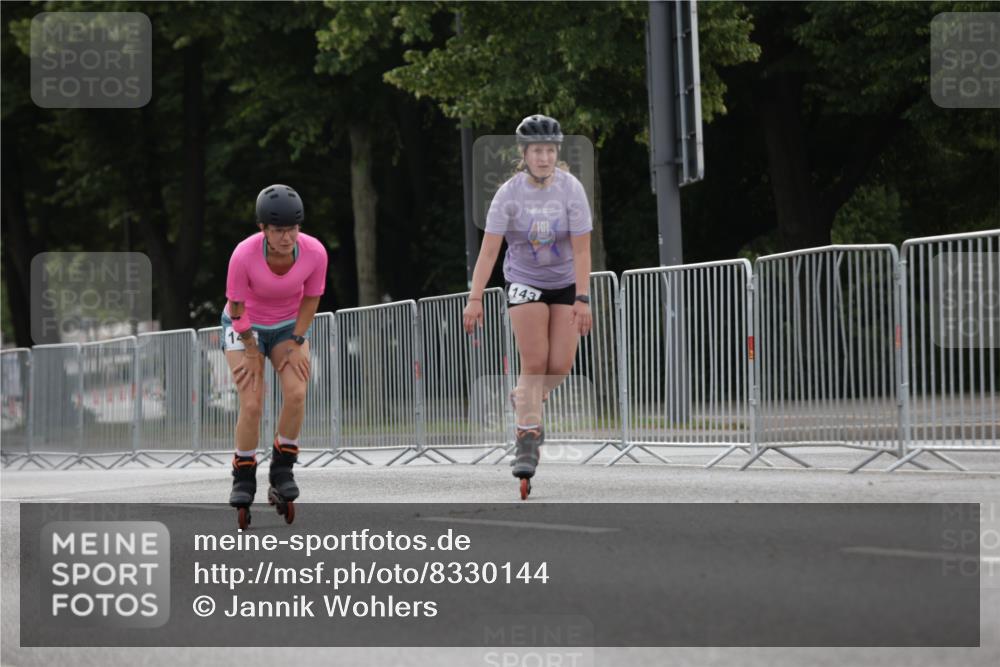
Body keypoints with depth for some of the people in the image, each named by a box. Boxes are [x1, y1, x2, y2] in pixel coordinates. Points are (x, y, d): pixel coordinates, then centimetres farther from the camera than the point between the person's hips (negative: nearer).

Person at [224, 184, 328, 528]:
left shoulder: (314, 252, -25)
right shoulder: (244, 255, -32)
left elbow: (310, 300, -7)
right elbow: (236, 306, -16)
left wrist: (296, 344, -8)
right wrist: (250, 349, -9)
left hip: (288, 326, 2)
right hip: (246, 328, -2)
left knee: (296, 393, -21)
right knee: (251, 404, -16)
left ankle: (282, 470, -4)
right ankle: (243, 480, 2)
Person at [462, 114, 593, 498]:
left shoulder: (570, 189, -16)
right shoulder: (509, 193, -16)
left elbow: (581, 250, -17)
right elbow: (489, 250, -18)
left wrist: (582, 299, -25)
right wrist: (475, 298, -26)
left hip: (566, 283, 1)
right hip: (524, 282, -1)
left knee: (561, 365, -6)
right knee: (534, 362, -12)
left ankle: (524, 400, 25)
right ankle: (527, 442, -8)